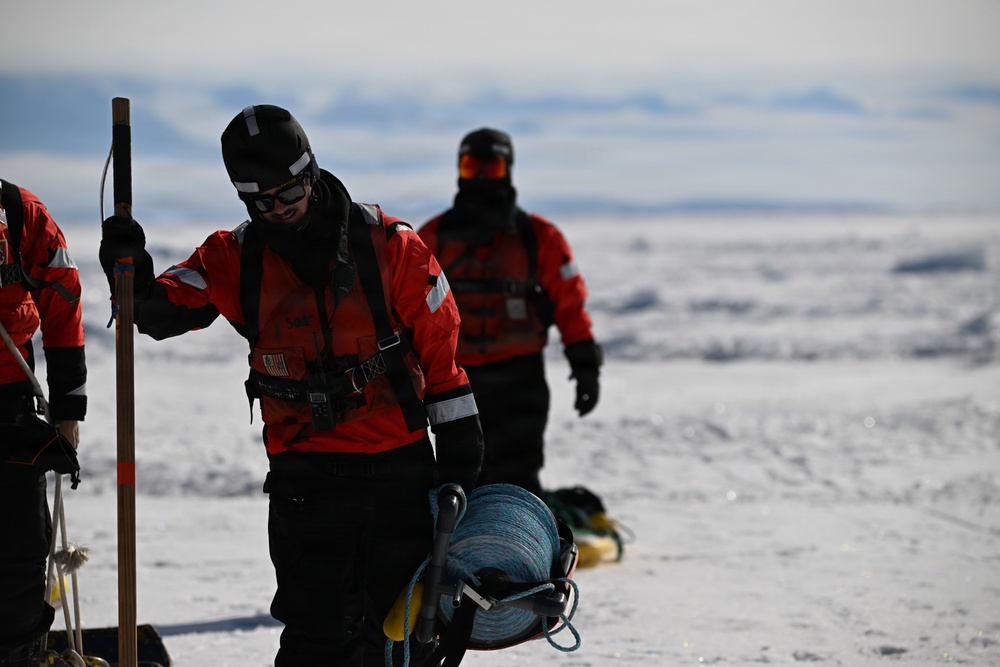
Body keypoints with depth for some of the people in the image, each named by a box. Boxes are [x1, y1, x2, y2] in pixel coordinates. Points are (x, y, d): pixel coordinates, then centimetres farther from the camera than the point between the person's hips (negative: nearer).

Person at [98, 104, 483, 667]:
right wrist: (131, 274, -28)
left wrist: (458, 439, 4)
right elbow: (163, 310, -6)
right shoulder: (236, 259, 0)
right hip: (306, 480, 0)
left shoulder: (388, 245, -4)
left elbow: (439, 344, 2)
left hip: (400, 470, 0)